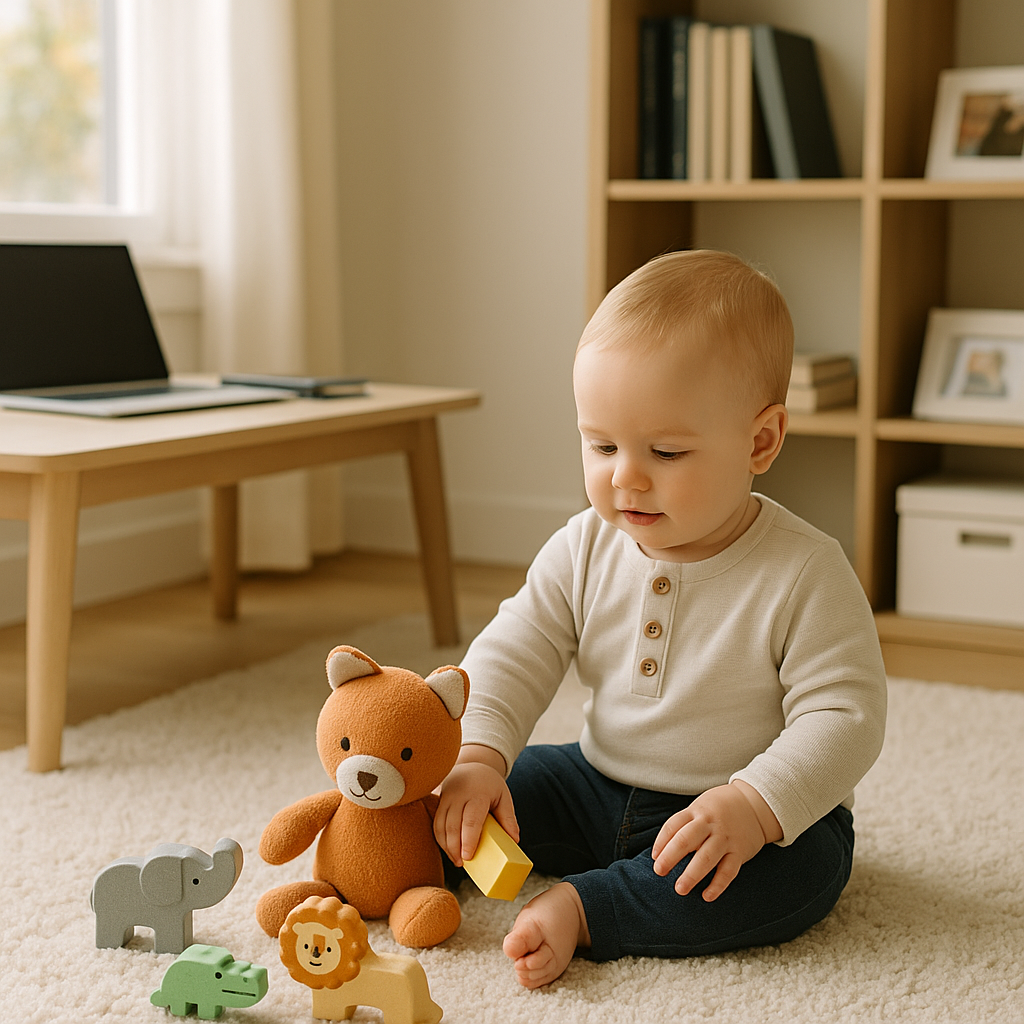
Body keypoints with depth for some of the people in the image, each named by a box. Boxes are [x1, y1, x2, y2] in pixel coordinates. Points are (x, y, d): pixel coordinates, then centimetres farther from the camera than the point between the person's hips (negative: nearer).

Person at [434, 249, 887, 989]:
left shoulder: (804, 574, -20)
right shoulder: (585, 551, -5)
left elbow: (843, 718, -22)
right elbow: (511, 656, -2)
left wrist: (754, 805, -37)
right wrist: (474, 757, -20)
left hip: (766, 817, -5)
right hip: (600, 787, 5)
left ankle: (581, 910, -32)